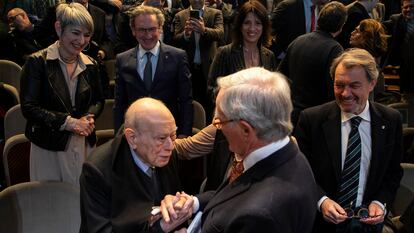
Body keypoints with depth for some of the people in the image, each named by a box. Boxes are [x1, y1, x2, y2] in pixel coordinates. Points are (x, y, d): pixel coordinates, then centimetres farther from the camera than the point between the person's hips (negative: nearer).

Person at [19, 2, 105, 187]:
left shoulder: (90, 65, 5)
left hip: (84, 144, 4)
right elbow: (28, 107, -12)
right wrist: (67, 122, -17)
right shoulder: (38, 62, -9)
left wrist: (89, 117, -7)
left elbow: (98, 100, 15)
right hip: (49, 147, -4)